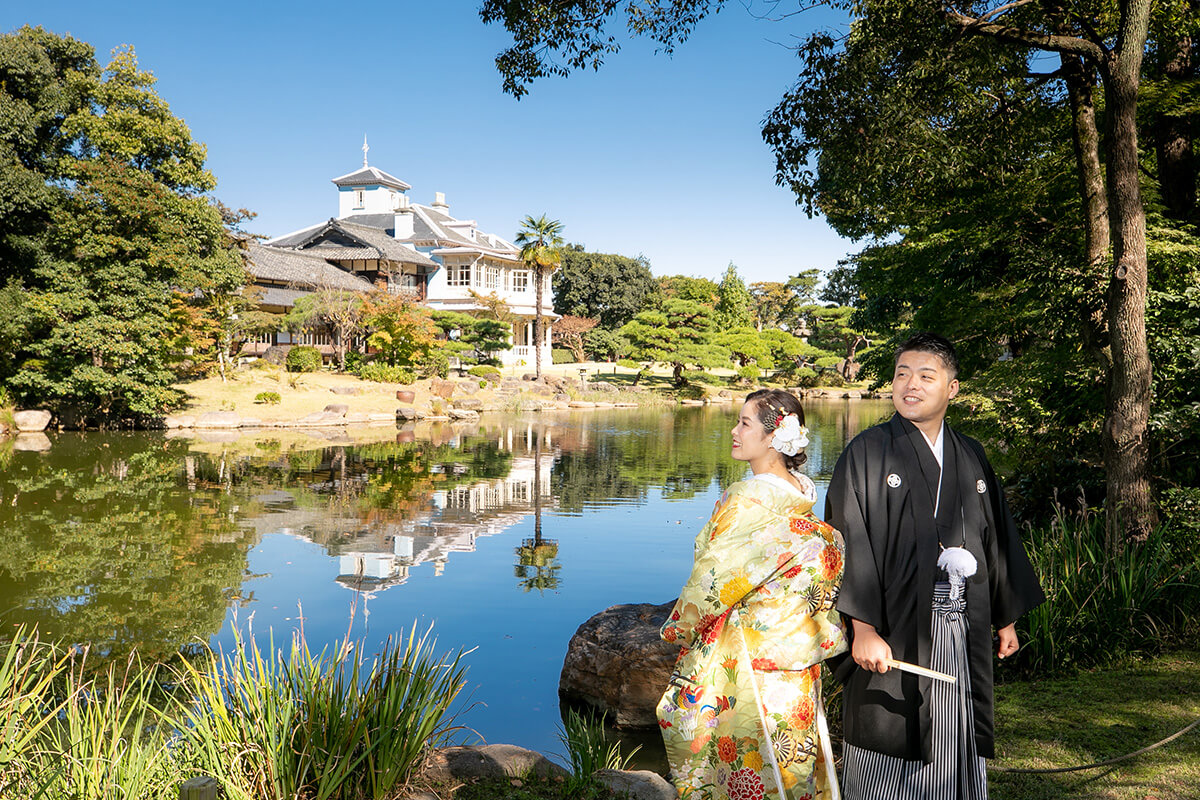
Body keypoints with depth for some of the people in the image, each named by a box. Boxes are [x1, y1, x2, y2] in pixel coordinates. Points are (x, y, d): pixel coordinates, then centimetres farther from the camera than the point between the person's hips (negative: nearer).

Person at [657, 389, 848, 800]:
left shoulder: (746, 499, -23)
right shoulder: (802, 493, 1)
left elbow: (715, 577, -18)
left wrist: (679, 626, -3)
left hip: (742, 653, -8)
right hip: (792, 655, 8)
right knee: (785, 752, 19)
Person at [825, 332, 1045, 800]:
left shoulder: (971, 457, 10)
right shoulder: (867, 453, -6)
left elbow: (997, 537, 16)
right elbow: (850, 545, -12)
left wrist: (1006, 617, 16)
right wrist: (863, 630, -19)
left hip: (963, 635, 5)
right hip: (894, 630, -4)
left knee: (957, 752, 12)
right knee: (889, 754, 3)